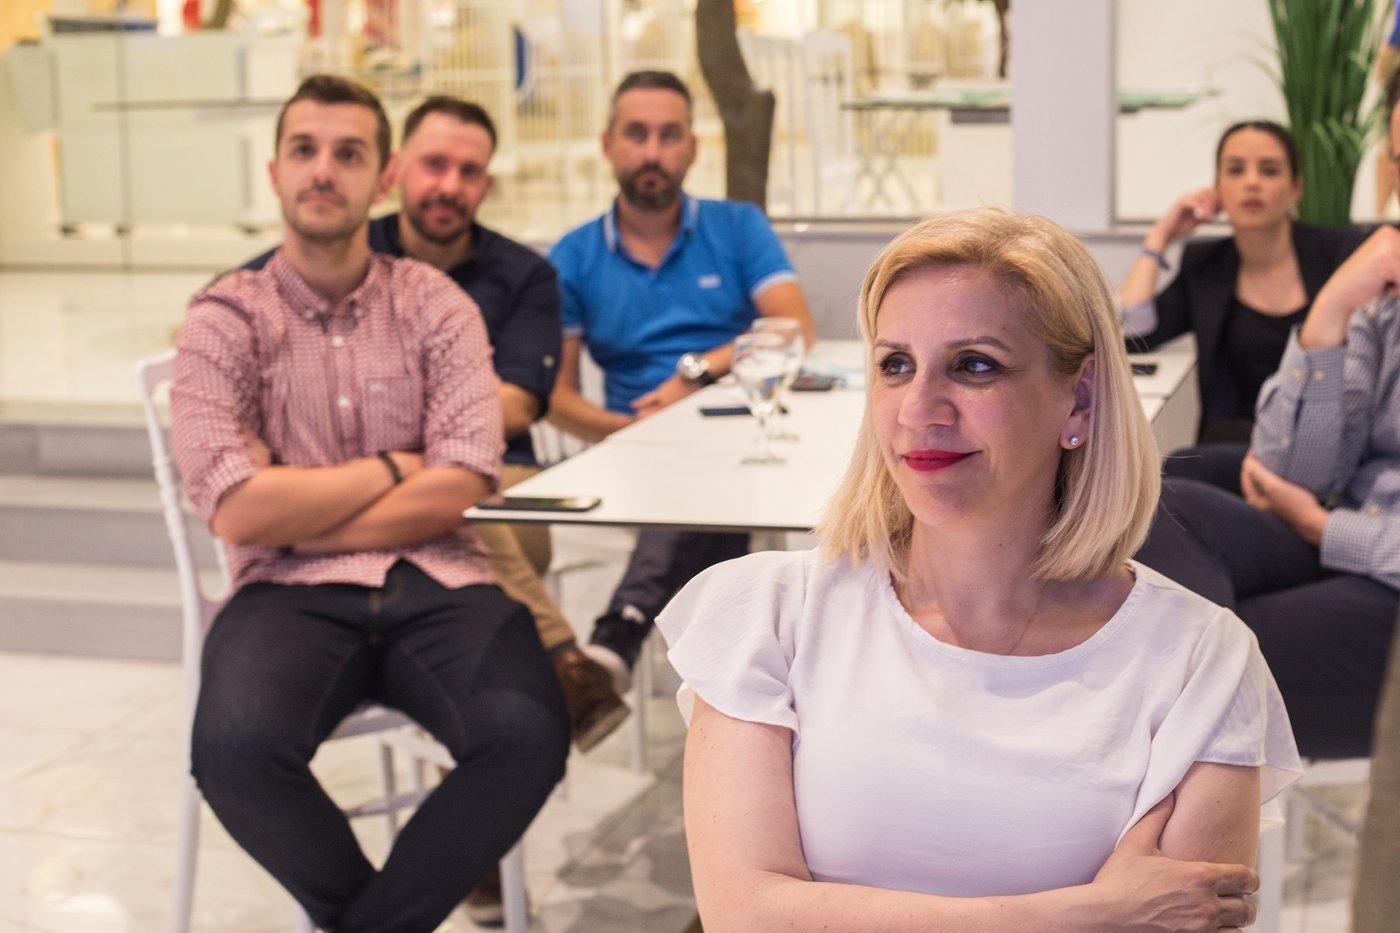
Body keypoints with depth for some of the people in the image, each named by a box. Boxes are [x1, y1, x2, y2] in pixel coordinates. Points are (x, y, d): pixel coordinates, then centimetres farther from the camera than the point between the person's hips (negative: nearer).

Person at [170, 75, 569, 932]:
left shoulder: (437, 306, 9)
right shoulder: (226, 321, 5)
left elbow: (460, 490, -3)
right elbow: (238, 513, -7)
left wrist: (299, 512, -6)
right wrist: (394, 467, -1)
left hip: (433, 581, 1)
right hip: (290, 595, -1)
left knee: (529, 735, -29)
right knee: (236, 748, -33)